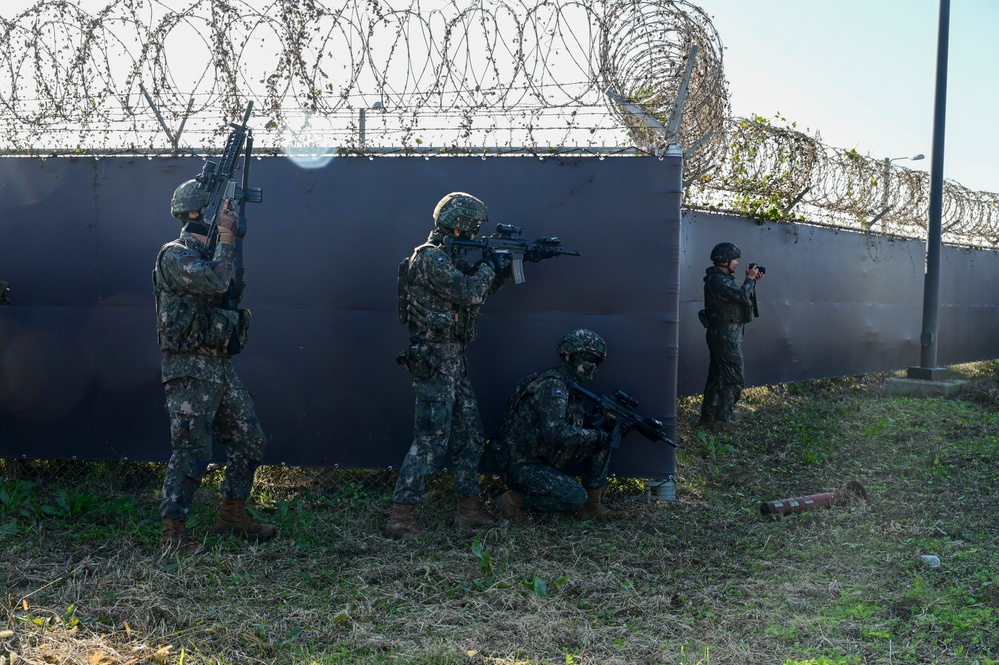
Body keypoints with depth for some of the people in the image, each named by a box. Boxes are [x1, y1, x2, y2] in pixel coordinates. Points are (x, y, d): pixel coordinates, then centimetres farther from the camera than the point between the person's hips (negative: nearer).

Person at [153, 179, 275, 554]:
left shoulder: (210, 253, 18)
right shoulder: (175, 255, -11)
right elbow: (215, 282, -26)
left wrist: (230, 240, 1)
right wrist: (226, 238, -14)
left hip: (221, 367, 9)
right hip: (190, 370, -9)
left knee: (250, 442, 11)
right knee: (192, 453, -6)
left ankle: (232, 516, 24)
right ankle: (173, 530, 6)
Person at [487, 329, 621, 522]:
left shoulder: (571, 387, 9)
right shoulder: (552, 386, -21)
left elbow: (586, 421, 13)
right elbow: (556, 433, -31)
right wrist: (594, 434, -20)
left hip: (542, 458, 9)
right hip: (518, 464, -9)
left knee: (603, 441, 3)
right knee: (576, 497, -24)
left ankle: (591, 506, 8)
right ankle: (516, 499, -6)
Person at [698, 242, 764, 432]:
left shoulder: (722, 279, 14)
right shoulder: (717, 280, -18)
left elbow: (739, 297, 18)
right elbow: (742, 296, -24)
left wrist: (752, 281, 9)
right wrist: (750, 279, -10)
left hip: (722, 335, 10)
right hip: (726, 335, -10)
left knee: (717, 376, 13)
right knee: (735, 378, -6)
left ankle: (707, 416, 18)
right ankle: (721, 420, -5)